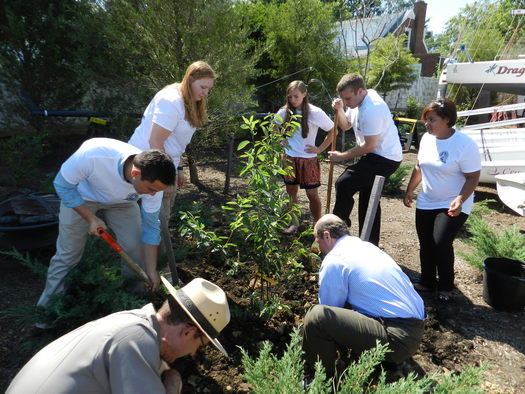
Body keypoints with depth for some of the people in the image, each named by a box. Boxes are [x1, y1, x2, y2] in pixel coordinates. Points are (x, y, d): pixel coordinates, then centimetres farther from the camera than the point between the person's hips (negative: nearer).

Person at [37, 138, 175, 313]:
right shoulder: (92, 154, -43)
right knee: (68, 254, 2)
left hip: (121, 202, 2)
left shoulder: (152, 181, -31)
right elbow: (63, 185, -23)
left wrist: (152, 271, -13)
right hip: (80, 199, -2)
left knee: (136, 249, -7)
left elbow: (150, 226, -17)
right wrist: (91, 218, -27)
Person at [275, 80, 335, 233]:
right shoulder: (284, 112, -3)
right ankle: (294, 223, 26)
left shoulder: (315, 113, -14)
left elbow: (332, 130, -4)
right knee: (291, 193, 11)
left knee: (312, 194, 1)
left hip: (308, 159, -3)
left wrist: (320, 149, -7)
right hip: (289, 158, 4)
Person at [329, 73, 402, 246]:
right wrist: (339, 110, -4)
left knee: (343, 184, -18)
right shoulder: (357, 102, 4)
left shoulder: (372, 109, -26)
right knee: (368, 201, 17)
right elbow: (346, 125, 15)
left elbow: (369, 146, -24)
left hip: (384, 159, -11)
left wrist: (341, 156, -15)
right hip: (376, 156, 11)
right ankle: (370, 244, 29)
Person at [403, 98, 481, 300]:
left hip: (452, 206, -6)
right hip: (426, 203, 6)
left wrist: (460, 200, -29)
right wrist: (410, 191, 16)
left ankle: (445, 287, 9)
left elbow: (473, 177, -15)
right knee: (426, 245, 10)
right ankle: (427, 282, 31)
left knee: (441, 243, -16)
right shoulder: (427, 138, 1)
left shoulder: (465, 145, -18)